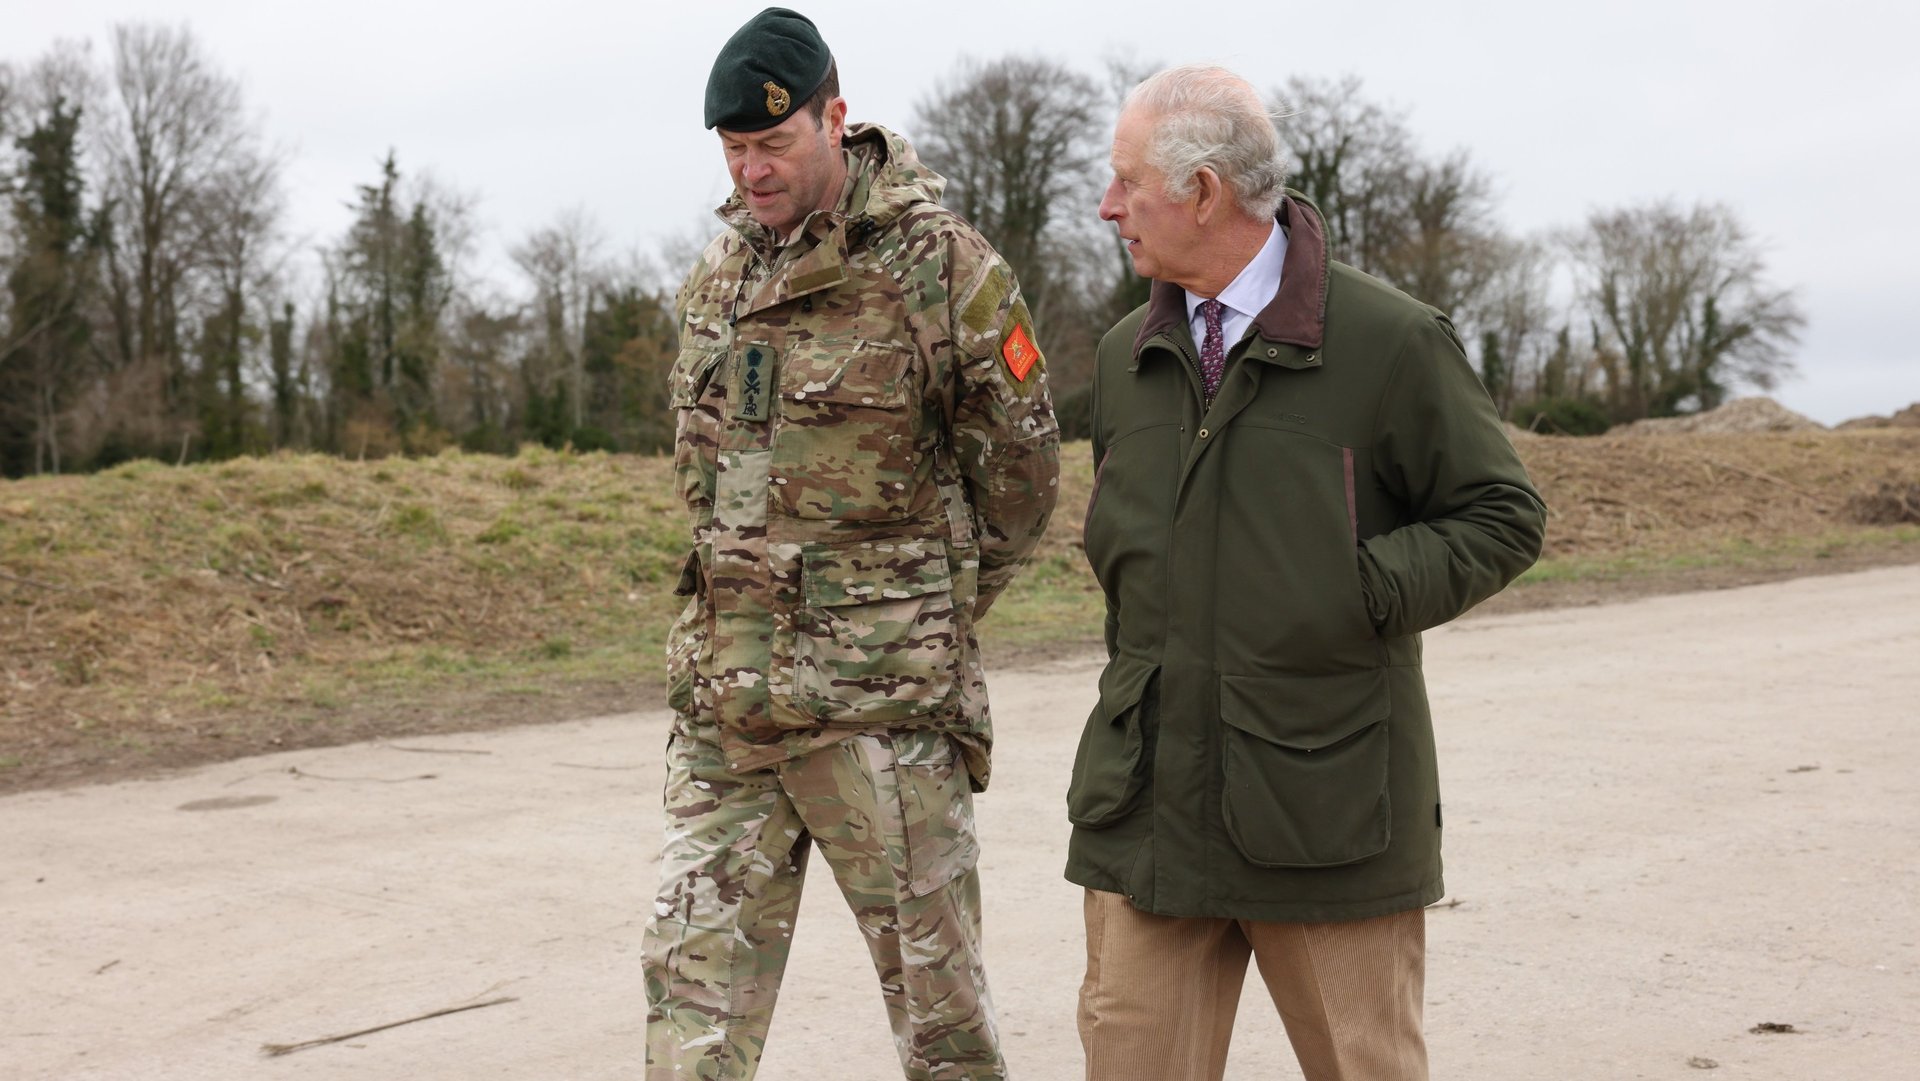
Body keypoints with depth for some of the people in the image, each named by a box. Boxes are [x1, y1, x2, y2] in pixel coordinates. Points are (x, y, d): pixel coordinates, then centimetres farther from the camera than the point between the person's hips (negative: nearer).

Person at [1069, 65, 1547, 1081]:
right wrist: (1143, 646, 8)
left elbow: (1503, 514, 0)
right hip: (1146, 806, 4)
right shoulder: (1124, 358, 11)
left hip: (1328, 807, -4)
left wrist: (1365, 595, -13)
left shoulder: (1392, 342, -5)